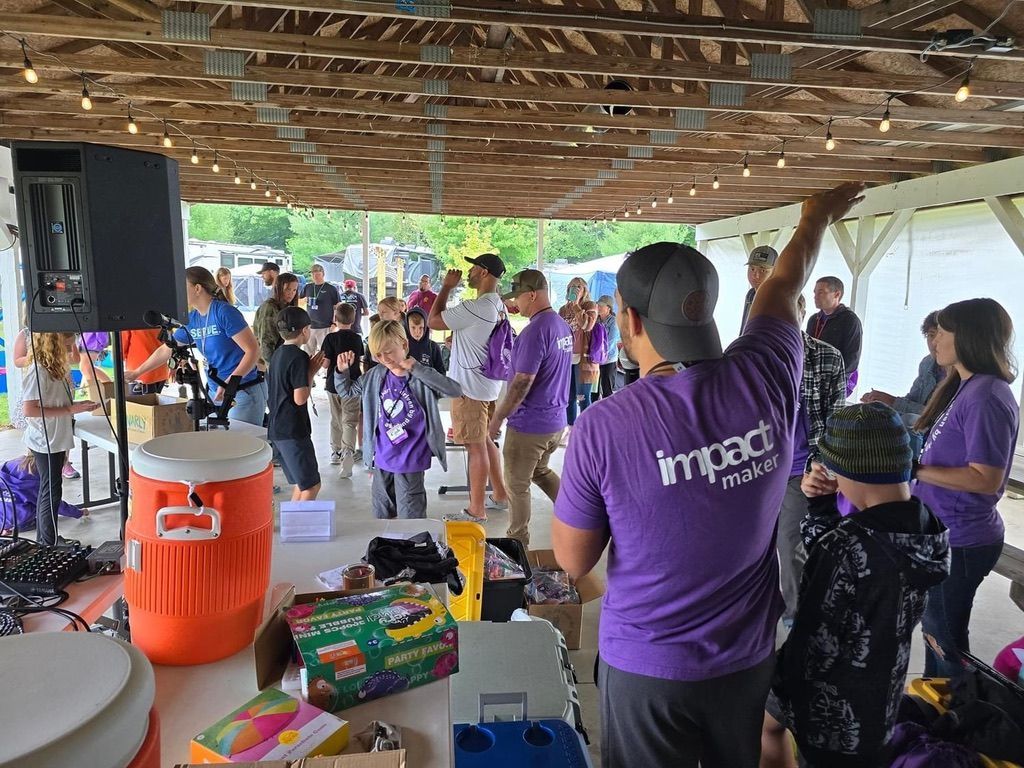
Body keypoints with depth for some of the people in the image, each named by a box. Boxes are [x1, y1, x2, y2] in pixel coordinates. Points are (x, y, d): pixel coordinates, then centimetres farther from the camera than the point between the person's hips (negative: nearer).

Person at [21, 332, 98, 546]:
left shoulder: (56, 367, 8)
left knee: (47, 490, 16)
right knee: (51, 492, -2)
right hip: (46, 442, -9)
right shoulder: (38, 370, -20)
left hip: (56, 440, 9)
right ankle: (48, 548, 6)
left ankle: (43, 541, 27)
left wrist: (79, 406, 3)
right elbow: (30, 410, -23)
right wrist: (70, 410, -22)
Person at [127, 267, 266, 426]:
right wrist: (137, 372, 25)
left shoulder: (224, 312, -14)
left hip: (244, 392, -7)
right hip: (215, 392, 7)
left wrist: (230, 382, -27)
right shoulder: (191, 320, 7)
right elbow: (166, 350, 20)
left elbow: (253, 350, -18)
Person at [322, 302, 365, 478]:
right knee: (350, 422, -3)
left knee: (336, 420, 17)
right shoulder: (357, 338, 0)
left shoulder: (331, 338, -10)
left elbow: (326, 363, -12)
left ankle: (336, 452, 31)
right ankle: (347, 451, -25)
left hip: (333, 384, 0)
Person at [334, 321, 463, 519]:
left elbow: (456, 390, -31)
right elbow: (347, 390, 16)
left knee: (410, 516, 6)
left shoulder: (420, 379, -15)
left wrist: (417, 368, -31)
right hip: (381, 459, 6)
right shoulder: (376, 376, 0)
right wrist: (342, 370, -5)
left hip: (409, 461, -5)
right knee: (381, 513, 22)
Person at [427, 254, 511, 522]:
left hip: (471, 388, -10)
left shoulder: (475, 307, -22)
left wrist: (447, 286, -8)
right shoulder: (498, 305, 9)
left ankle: (477, 510, 9)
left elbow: (433, 321, -15)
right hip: (488, 385, 10)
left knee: (476, 447, -1)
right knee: (486, 441, 20)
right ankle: (500, 495, 31)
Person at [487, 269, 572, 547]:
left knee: (517, 485, 9)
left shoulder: (535, 331, -23)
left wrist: (497, 417, -14)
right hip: (556, 419, 9)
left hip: (529, 423, -9)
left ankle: (517, 543, 23)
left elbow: (522, 383, -25)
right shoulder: (563, 326, 5)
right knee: (540, 470, 28)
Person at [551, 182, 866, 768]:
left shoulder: (603, 427, -25)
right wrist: (818, 218, 28)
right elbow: (784, 287, 8)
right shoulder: (766, 377, -14)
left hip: (646, 666, -3)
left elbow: (574, 561, -12)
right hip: (748, 657, 4)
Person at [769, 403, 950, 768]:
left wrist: (780, 678, -6)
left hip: (831, 711, -6)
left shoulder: (849, 548, -32)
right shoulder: (929, 529, -10)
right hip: (882, 701, 7)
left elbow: (814, 641, -21)